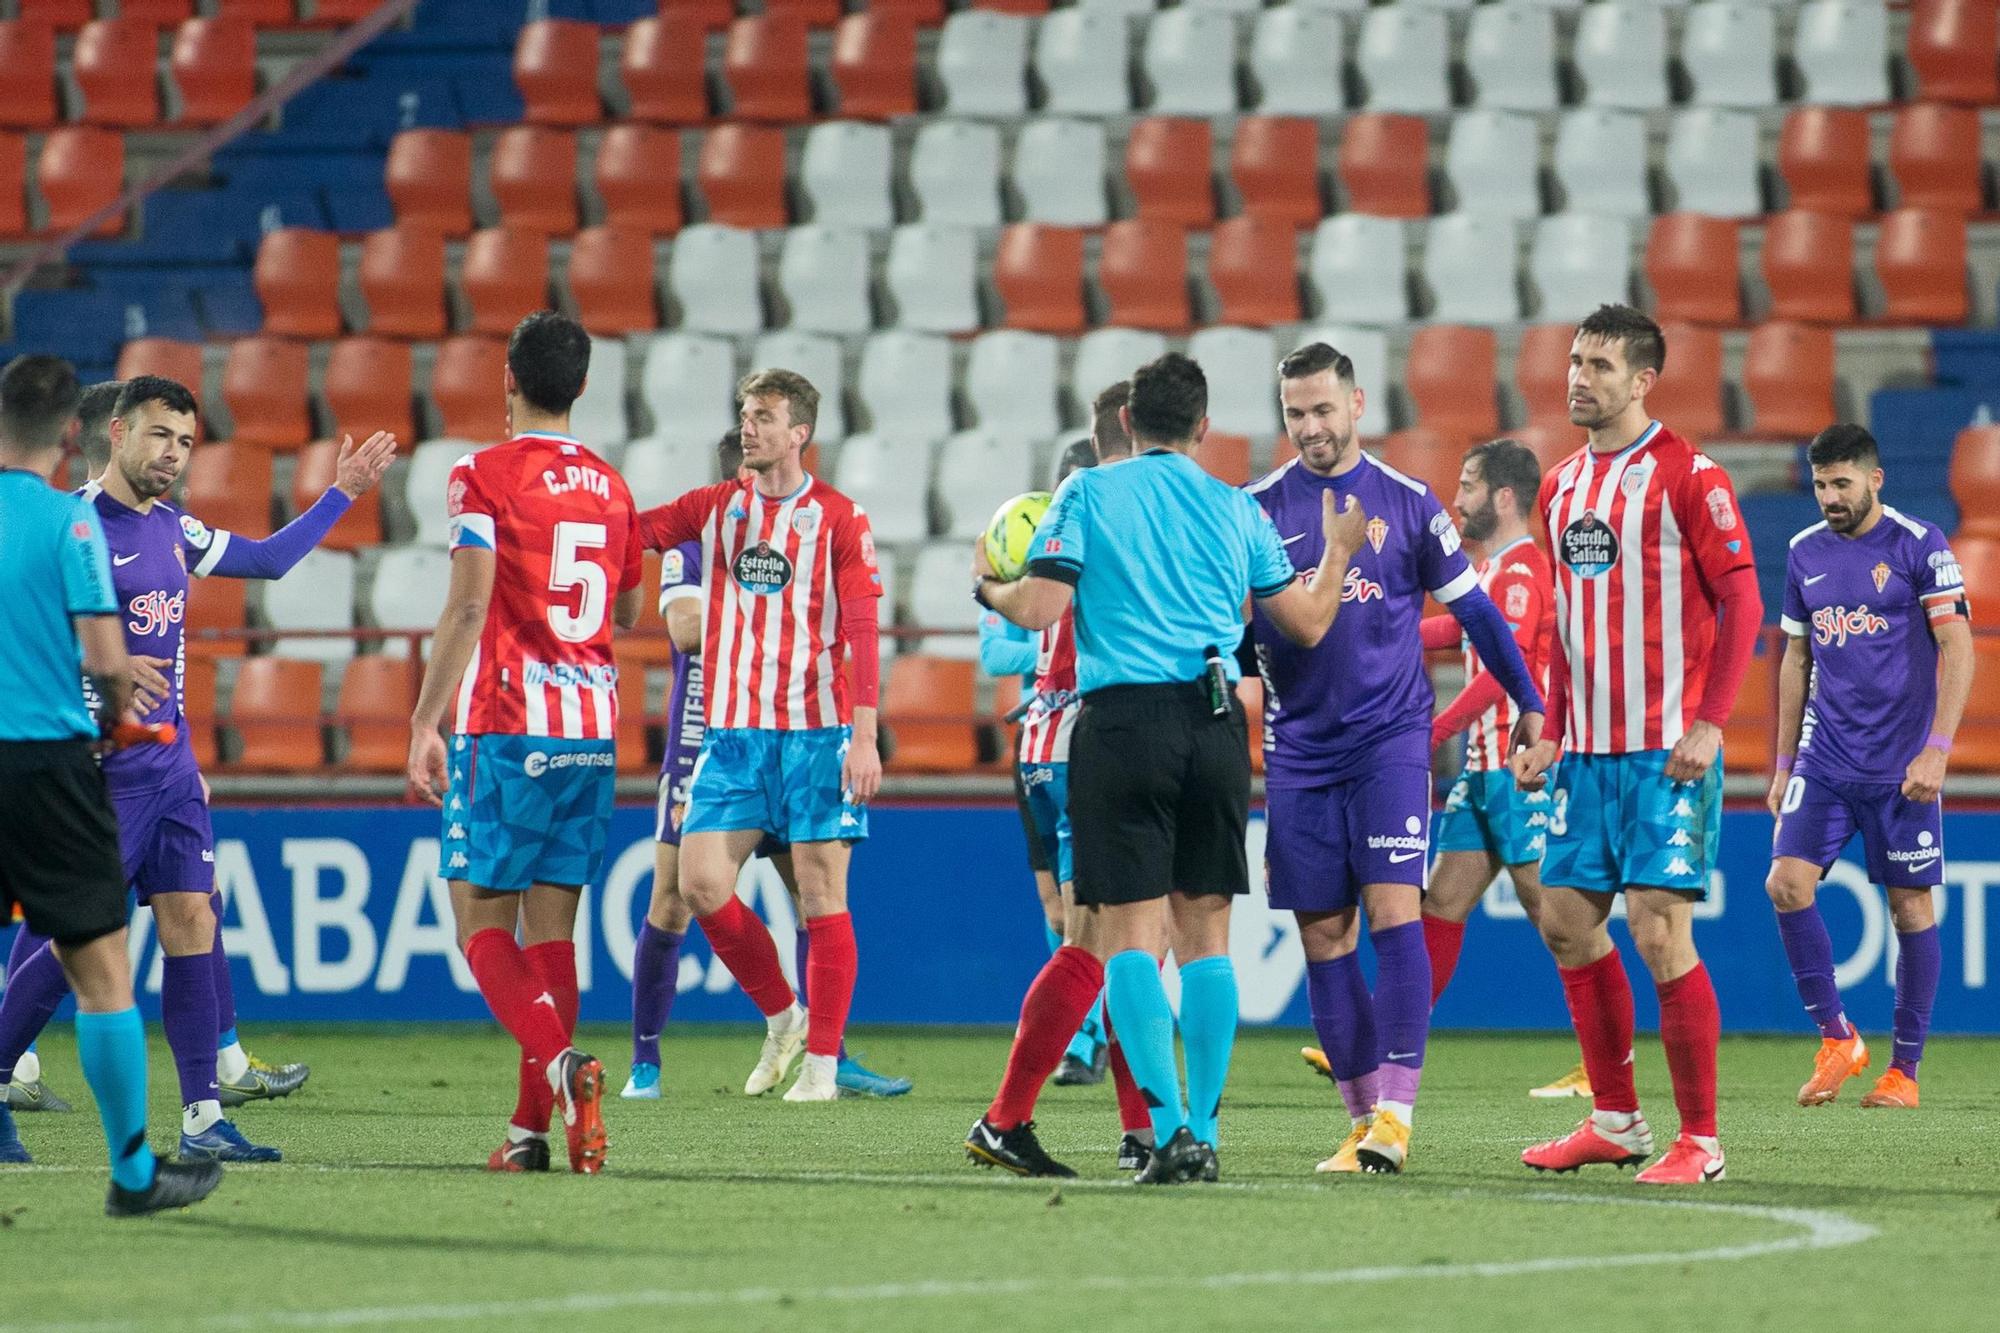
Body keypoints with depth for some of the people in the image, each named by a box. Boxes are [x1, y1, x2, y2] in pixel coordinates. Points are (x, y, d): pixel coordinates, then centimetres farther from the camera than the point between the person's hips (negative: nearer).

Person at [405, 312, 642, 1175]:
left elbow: (467, 609, -14)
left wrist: (426, 724, -12)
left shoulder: (484, 477, -6)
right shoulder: (609, 487, 11)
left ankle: (559, 1062, -24)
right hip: (593, 730, 5)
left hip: (508, 728, -5)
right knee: (552, 925, 7)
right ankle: (532, 1127, 2)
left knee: (483, 920, 0)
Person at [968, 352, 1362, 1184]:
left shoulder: (1088, 494, 3)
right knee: (1205, 932, 9)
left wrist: (987, 587, 16)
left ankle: (1171, 1131, -15)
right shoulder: (1235, 508, 11)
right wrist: (1339, 551, 35)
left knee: (1130, 931, -3)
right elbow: (1308, 623, 17)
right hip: (1214, 721, 3)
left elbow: (1040, 608, -6)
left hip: (1122, 720, -3)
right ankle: (1203, 1133, 7)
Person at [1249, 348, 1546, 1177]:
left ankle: (1395, 1111, -15)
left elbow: (1471, 607, 10)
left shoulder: (1407, 503, 2)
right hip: (1300, 748, 2)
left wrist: (1528, 702, 9)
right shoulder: (1258, 510, 4)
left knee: (1393, 911, -14)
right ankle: (1362, 1116, 9)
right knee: (1324, 936, 2)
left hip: (1390, 737, -2)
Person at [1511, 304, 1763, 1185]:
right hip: (1586, 750, 7)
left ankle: (1700, 1140, -3)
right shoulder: (1561, 487, 14)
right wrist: (1551, 733, 15)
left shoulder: (1688, 477, -8)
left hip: (1666, 751, -7)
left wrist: (1708, 724, -18)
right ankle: (1616, 1122, 20)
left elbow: (1741, 605, -10)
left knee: (1659, 931, -11)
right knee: (1566, 922, 8)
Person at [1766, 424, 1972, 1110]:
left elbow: (1957, 648, -9)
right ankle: (1836, 1039, 2)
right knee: (1787, 883, -12)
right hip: (1824, 762, 4)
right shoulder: (1805, 553, 9)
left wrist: (1937, 749, -17)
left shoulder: (1919, 545, -6)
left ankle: (1904, 1069, 10)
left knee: (1910, 905, 0)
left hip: (1901, 766, -4)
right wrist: (1784, 762, 16)